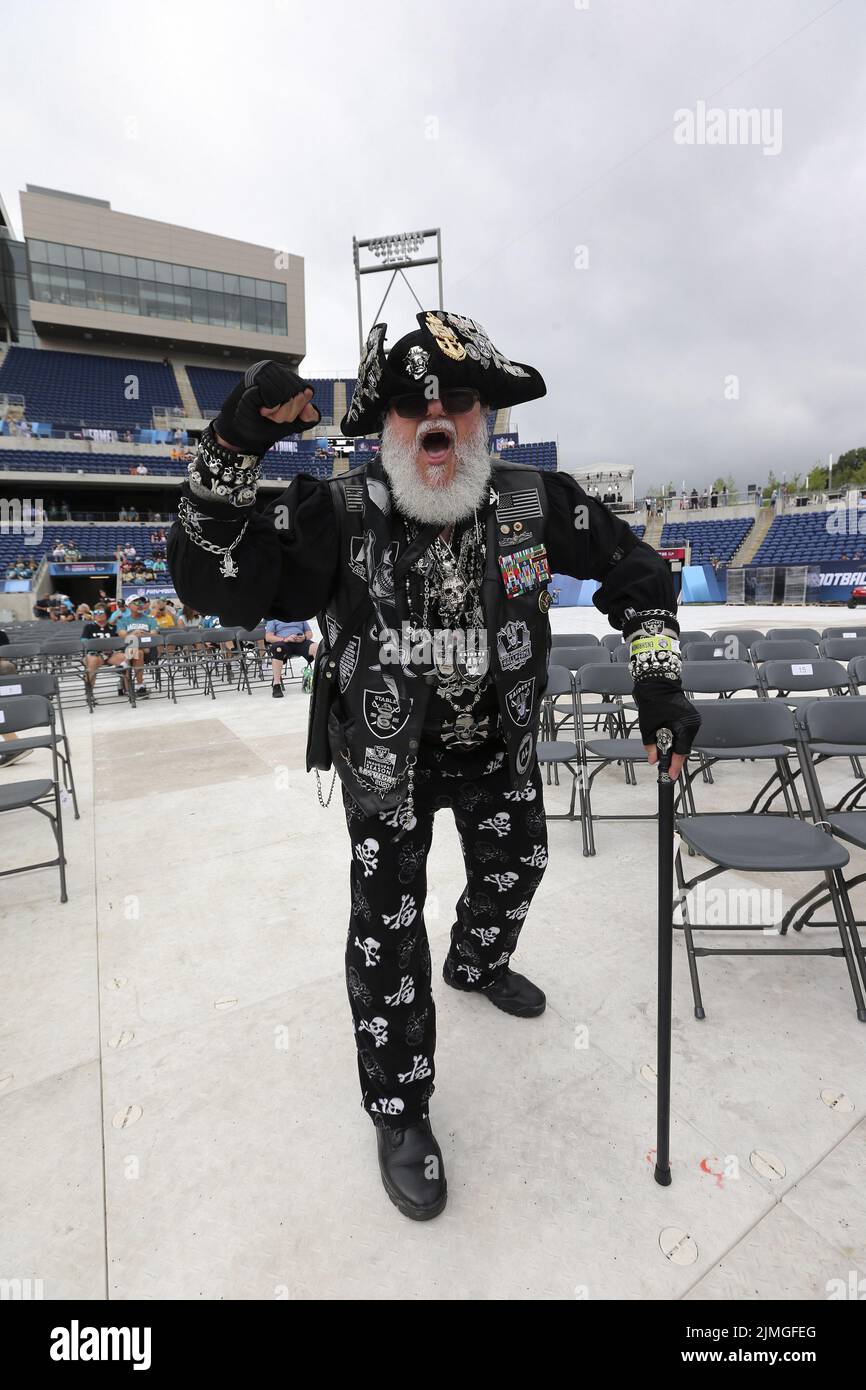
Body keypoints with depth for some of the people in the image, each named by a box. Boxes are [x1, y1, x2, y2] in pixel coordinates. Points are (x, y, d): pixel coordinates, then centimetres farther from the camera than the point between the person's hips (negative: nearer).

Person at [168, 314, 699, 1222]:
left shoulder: (536, 506, -16)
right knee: (388, 929, 3)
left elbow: (636, 571, -4)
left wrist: (659, 682, -11)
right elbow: (212, 582, -29)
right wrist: (231, 448, -40)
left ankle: (477, 965, 62)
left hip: (499, 748, 4)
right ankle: (399, 1114, 31)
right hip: (386, 761, -3)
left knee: (514, 869, 25)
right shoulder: (338, 517, -22)